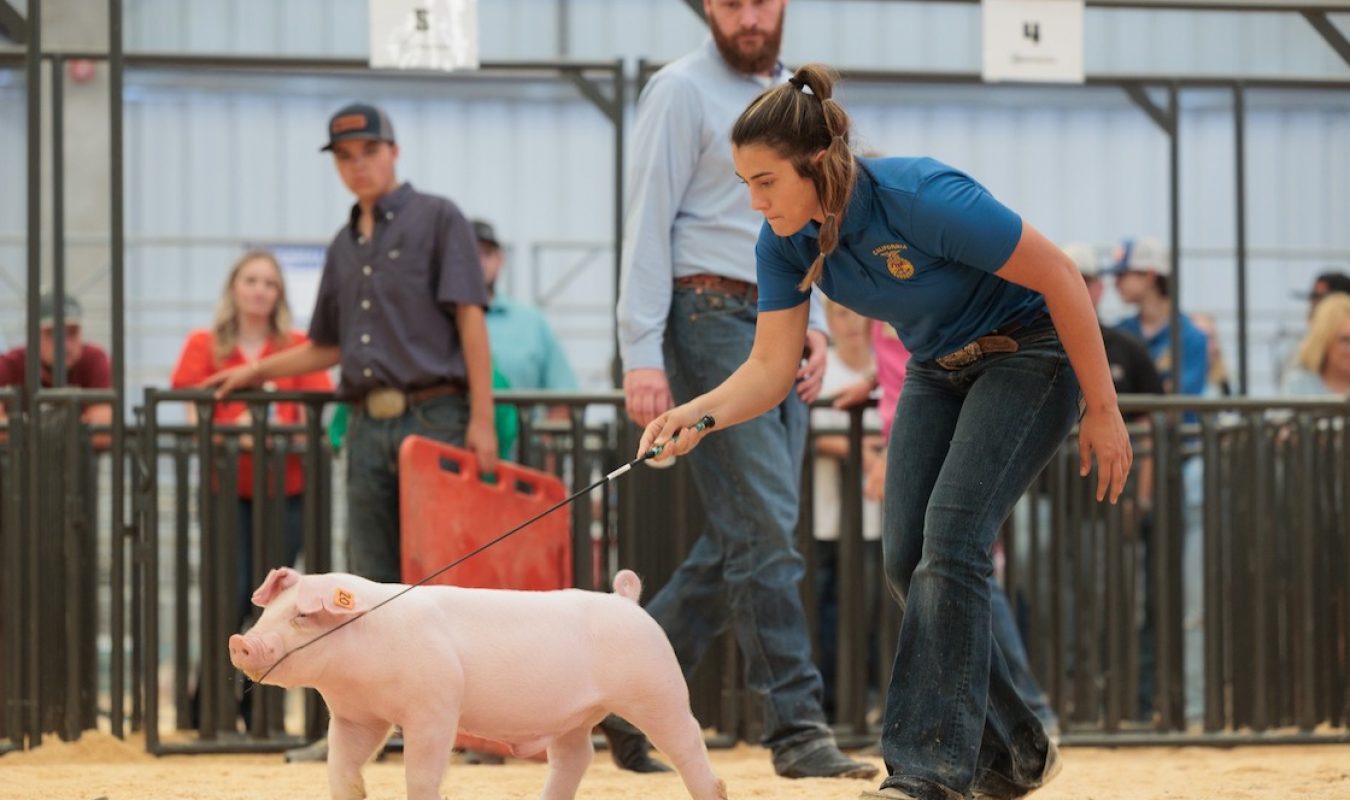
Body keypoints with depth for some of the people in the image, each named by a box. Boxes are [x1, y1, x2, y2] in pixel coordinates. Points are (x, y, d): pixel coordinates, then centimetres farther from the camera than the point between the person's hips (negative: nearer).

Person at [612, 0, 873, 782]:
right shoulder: (683, 91, -4)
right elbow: (649, 224, -9)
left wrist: (814, 323, 11)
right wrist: (643, 352, -16)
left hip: (780, 327, 7)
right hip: (715, 316, -7)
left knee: (740, 539, 7)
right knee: (766, 530, -11)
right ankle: (797, 725, -10)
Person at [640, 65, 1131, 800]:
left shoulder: (923, 200, -33)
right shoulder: (786, 242, -13)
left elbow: (1059, 277, -25)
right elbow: (771, 366, -11)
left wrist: (1102, 411, -19)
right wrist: (700, 415, -33)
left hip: (1030, 354, -7)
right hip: (939, 368, 7)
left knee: (951, 538, -20)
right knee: (908, 557, 0)